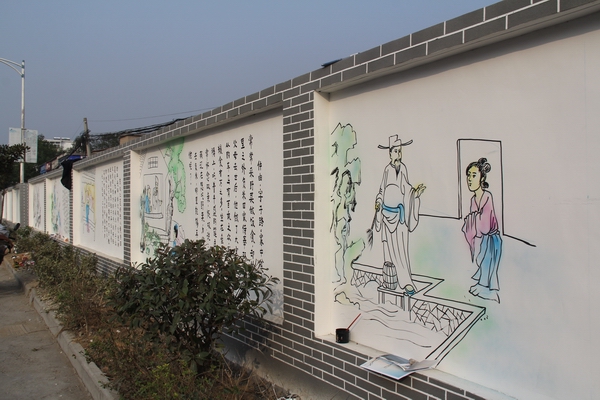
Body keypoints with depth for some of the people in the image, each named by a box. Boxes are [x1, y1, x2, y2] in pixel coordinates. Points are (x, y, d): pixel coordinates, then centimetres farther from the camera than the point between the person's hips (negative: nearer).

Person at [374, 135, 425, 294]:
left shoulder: (403, 168, -1)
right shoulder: (387, 170, 1)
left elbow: (406, 188, 4)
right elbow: (382, 190, 8)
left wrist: (415, 192, -13)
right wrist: (378, 202, -6)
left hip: (400, 213, -1)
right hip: (387, 212, 1)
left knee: (402, 246, -2)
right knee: (390, 244, 6)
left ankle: (406, 281, 2)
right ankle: (390, 278, 15)